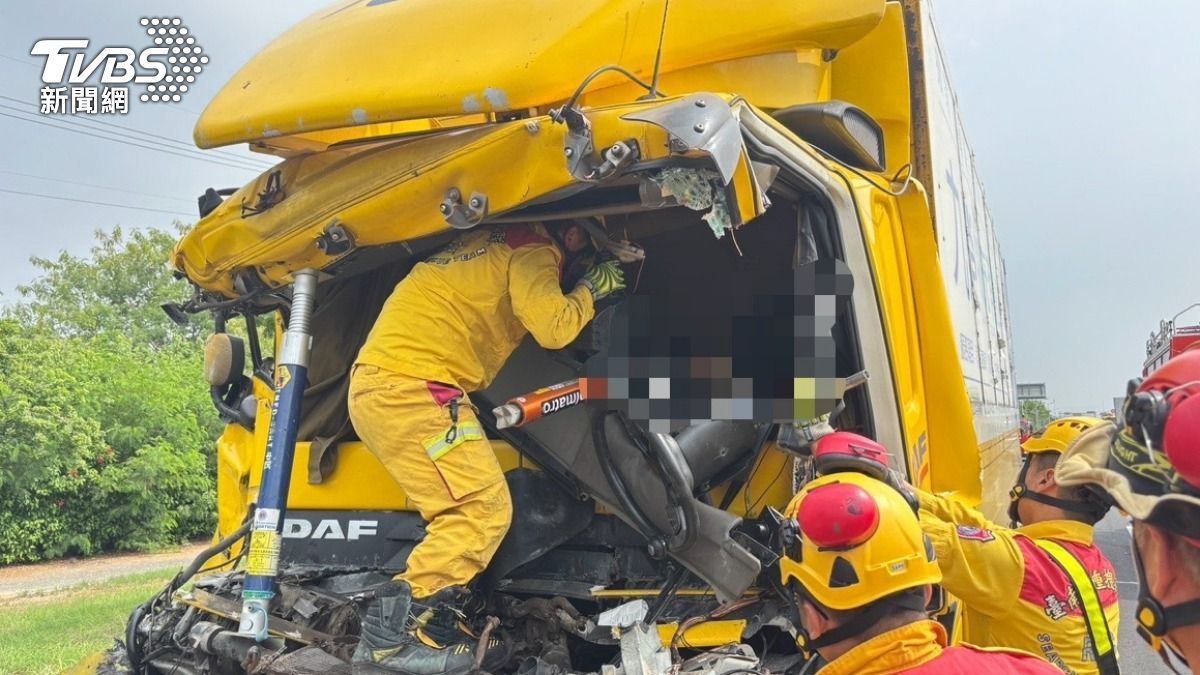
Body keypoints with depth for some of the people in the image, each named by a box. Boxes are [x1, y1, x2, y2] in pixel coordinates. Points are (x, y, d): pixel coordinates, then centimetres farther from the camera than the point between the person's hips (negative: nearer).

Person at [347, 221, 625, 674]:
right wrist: (590, 290, 4)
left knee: (464, 512, 11)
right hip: (411, 385, -10)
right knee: (485, 508, -10)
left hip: (378, 387, 10)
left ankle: (437, 624, 7)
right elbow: (553, 327, -14)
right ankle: (394, 633, -13)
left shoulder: (499, 242, 27)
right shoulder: (532, 247, -2)